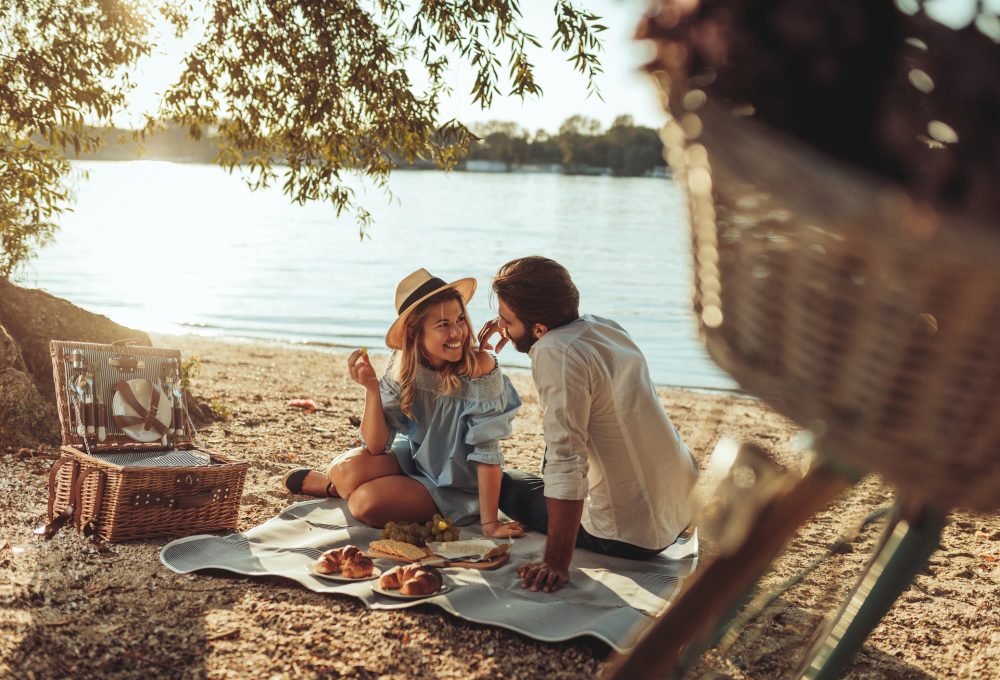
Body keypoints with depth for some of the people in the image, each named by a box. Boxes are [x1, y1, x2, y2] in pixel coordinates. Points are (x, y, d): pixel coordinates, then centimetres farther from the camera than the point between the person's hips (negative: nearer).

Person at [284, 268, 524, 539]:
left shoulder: (479, 367, -27)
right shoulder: (402, 366, -13)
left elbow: (487, 451, -23)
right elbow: (376, 446, -14)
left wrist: (489, 523, -24)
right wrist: (372, 389, -29)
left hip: (455, 485, -4)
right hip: (411, 458, 4)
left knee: (365, 501, -25)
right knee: (347, 469, -25)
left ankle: (336, 487, 11)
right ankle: (333, 484, 13)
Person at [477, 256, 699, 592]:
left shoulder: (556, 352, -24)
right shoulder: (605, 327, 2)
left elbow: (565, 465, -28)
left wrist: (556, 564, -26)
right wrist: (513, 327, 14)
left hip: (632, 536, -7)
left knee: (505, 483, 15)